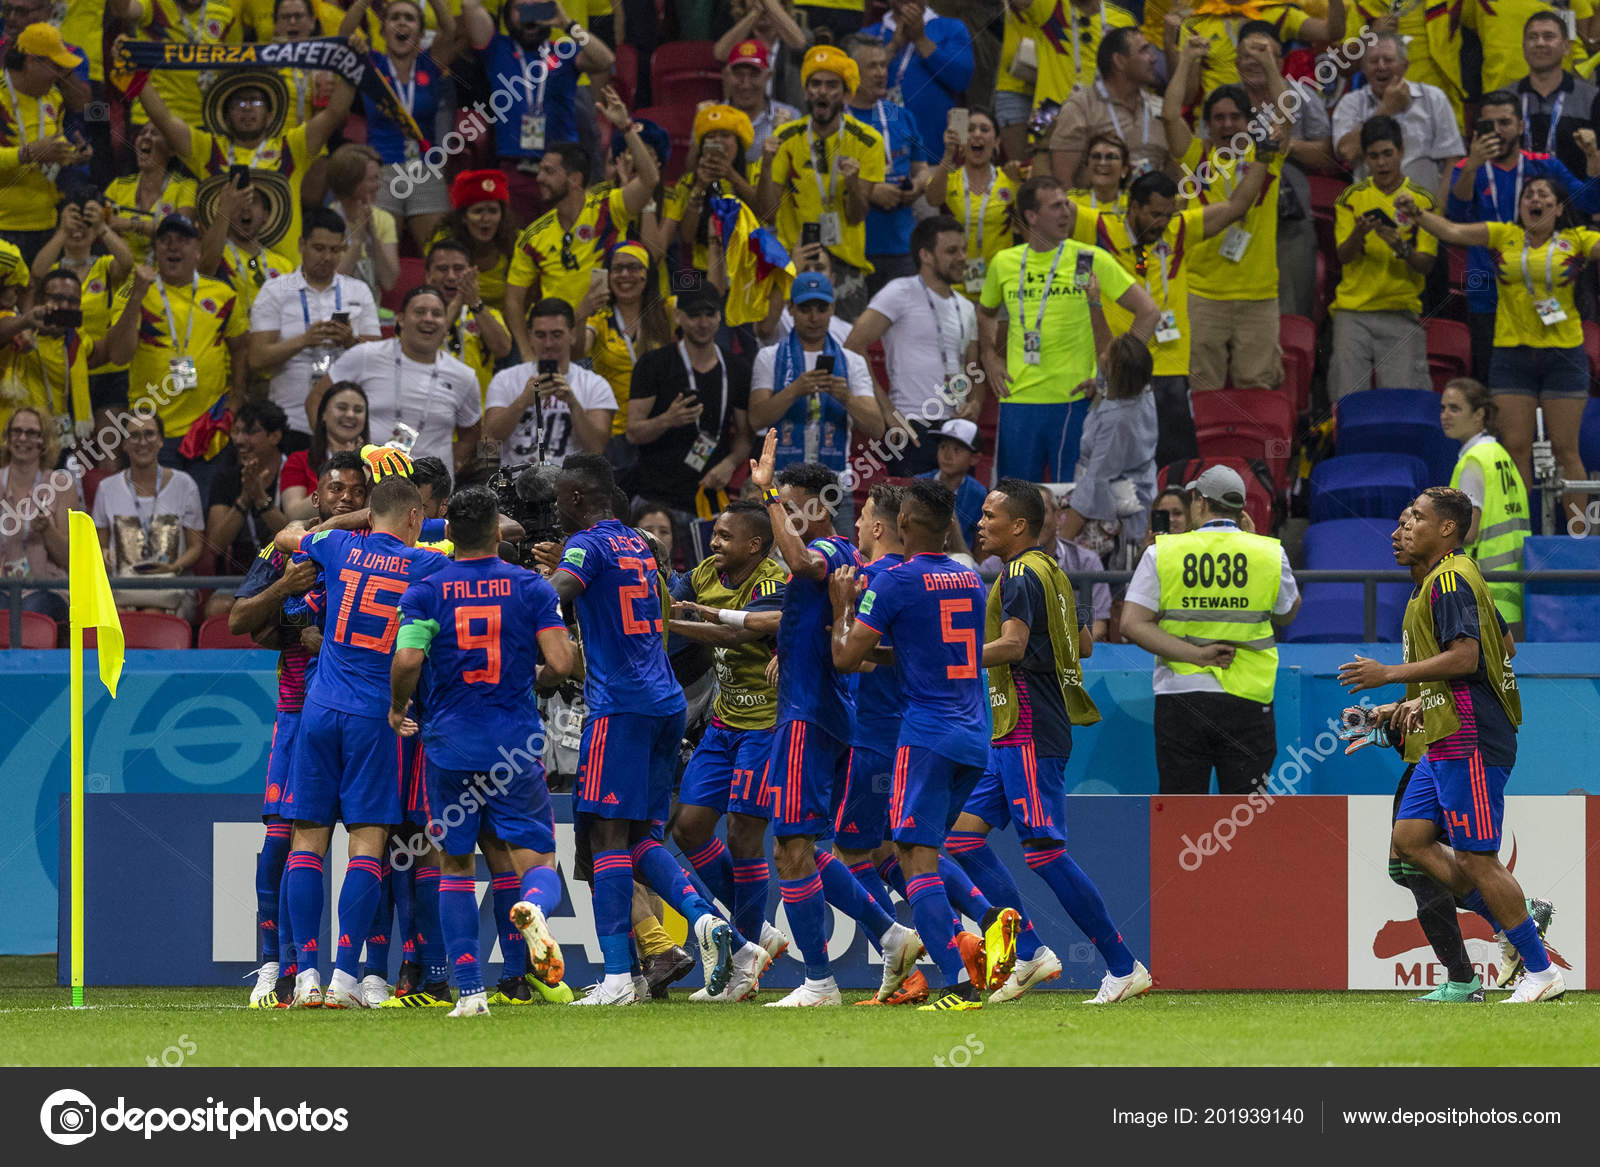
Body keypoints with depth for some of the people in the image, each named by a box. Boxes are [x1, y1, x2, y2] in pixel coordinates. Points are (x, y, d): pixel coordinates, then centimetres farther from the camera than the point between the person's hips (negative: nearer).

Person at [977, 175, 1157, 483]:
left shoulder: (1090, 260, -2)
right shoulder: (1004, 263, 8)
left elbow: (1147, 311, 0)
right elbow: (986, 312, 29)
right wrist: (991, 359, 13)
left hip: (1072, 399, -3)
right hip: (1018, 400, 3)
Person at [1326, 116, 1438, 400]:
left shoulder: (1423, 200, 5)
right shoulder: (1351, 198, 8)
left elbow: (1426, 264, -1)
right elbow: (1343, 256, -1)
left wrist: (1402, 248, -22)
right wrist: (1359, 233, -22)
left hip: (1402, 313, -1)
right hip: (1353, 311, 1)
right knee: (1347, 398, -5)